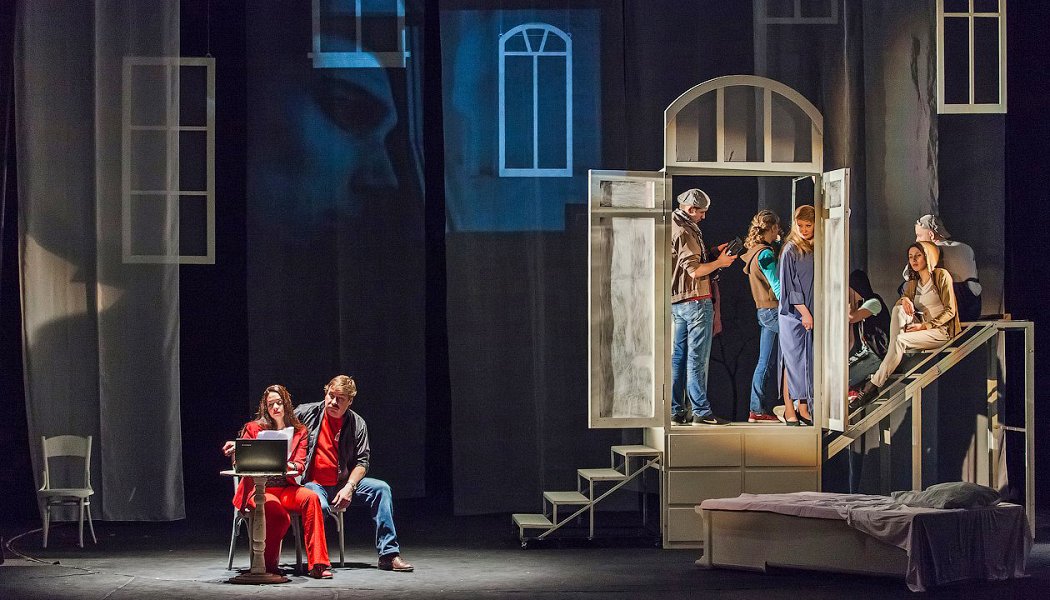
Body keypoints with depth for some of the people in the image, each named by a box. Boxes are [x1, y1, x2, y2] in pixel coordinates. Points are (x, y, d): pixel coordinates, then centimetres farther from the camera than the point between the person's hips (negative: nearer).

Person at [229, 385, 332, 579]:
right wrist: (236, 451, -16)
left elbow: (300, 466, 3)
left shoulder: (298, 432, 14)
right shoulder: (254, 428, 8)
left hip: (285, 488, 3)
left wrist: (286, 465, -21)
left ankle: (318, 564, -33)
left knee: (311, 497, -30)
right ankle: (268, 564, -14)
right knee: (277, 512, -36)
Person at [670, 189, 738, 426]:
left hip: (677, 302, 10)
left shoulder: (673, 228, 16)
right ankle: (701, 411, -6)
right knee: (697, 358, -7)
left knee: (678, 357, 9)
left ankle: (675, 411, 10)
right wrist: (719, 262, -6)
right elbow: (695, 270, -19)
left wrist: (714, 254, 16)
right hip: (695, 300, -10)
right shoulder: (684, 232, -15)